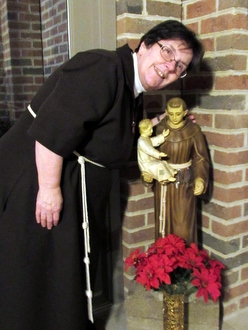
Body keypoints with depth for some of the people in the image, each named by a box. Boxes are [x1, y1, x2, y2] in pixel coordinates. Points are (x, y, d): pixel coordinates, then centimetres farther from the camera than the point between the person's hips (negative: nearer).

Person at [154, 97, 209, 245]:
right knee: (164, 219, 10)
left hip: (185, 182, -1)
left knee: (183, 222, 2)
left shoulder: (194, 131, -8)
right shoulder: (160, 129, -4)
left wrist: (201, 179, -20)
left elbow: (201, 158, -6)